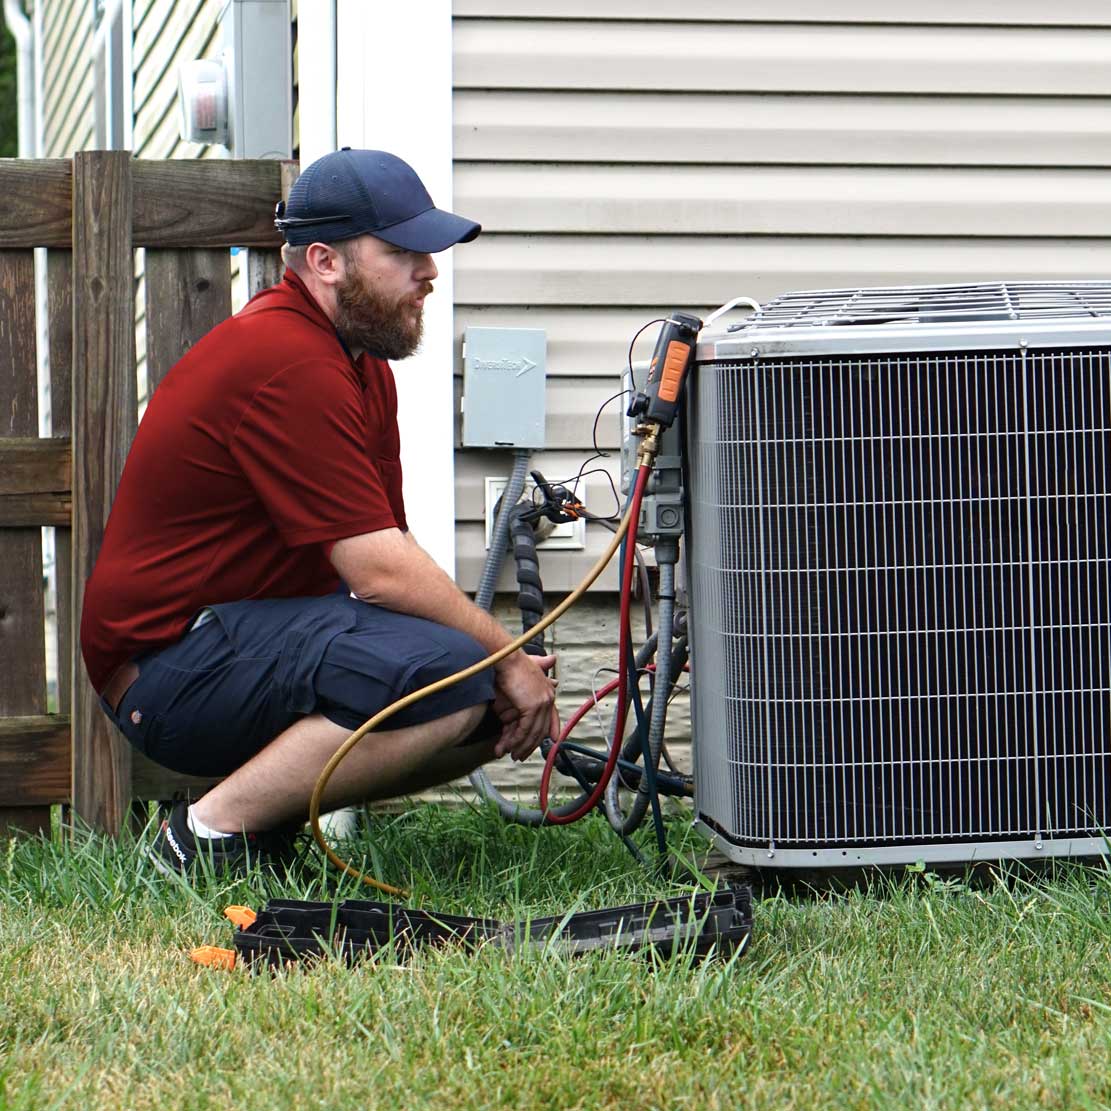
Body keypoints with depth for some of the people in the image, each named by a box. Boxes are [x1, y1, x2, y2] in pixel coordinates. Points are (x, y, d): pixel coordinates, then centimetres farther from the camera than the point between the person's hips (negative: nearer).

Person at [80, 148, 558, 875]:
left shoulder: (362, 362, 14)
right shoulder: (287, 365, -20)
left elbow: (387, 560, 9)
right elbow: (380, 572, -23)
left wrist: (509, 663, -4)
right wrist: (507, 657, -12)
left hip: (255, 635, 11)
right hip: (172, 661, -11)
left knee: (511, 714, 5)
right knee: (448, 675, -29)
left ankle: (275, 806, 6)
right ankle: (215, 831, -19)